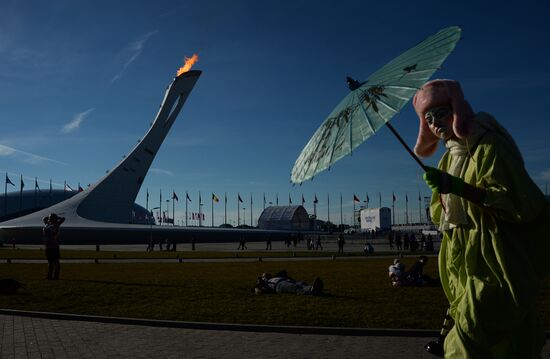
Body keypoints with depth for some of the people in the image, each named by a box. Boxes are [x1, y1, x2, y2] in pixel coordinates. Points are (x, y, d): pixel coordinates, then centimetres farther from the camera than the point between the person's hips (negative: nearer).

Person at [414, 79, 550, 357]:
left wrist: (457, 187, -25)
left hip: (494, 266, -7)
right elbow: (441, 212, 23)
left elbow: (515, 202, -19)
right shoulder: (450, 156, 13)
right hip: (468, 265, 7)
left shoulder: (489, 146, -11)